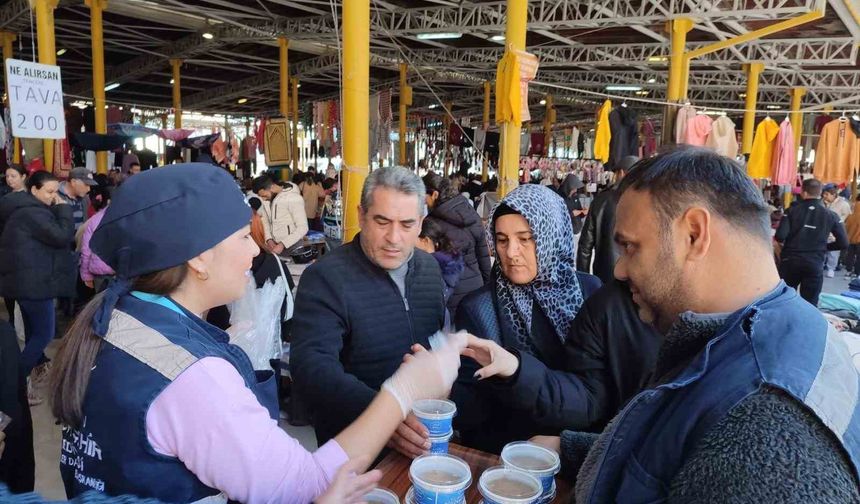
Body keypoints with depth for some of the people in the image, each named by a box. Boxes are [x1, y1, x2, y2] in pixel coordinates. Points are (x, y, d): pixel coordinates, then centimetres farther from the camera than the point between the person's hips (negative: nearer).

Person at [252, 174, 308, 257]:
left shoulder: (293, 198, -18)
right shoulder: (265, 199, 1)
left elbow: (302, 228, -19)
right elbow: (265, 220, 12)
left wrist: (282, 244, -24)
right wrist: (269, 239, -5)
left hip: (291, 247, -5)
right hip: (274, 244, 6)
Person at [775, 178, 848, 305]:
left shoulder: (793, 210, -4)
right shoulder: (831, 215, 1)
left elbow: (780, 236, -14)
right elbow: (843, 243, -2)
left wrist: (785, 244, 9)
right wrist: (824, 246, 15)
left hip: (790, 261, 0)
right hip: (815, 264, 1)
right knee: (810, 304, 6)